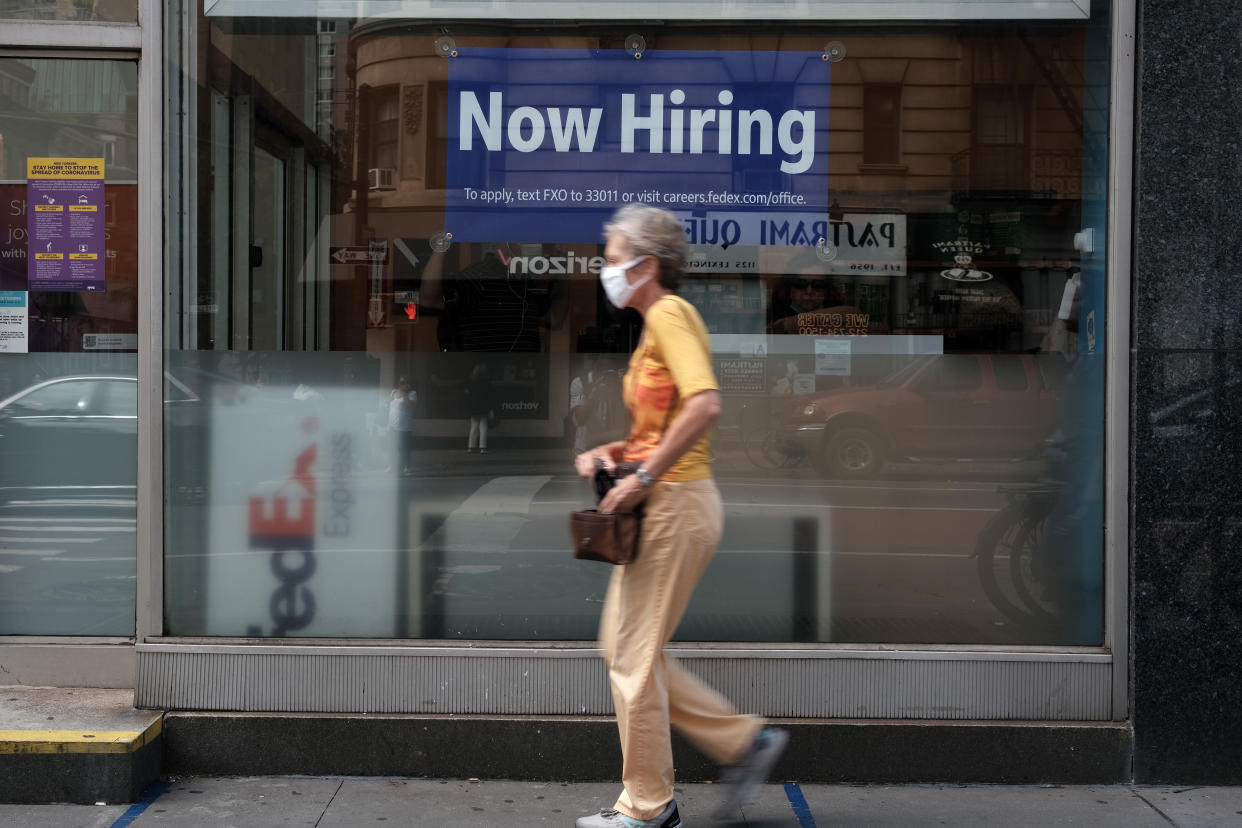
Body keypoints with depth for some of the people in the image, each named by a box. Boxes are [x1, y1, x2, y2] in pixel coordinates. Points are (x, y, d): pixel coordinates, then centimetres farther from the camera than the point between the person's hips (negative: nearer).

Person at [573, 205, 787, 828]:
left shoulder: (669, 315, -12)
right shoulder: (657, 322, 18)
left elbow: (704, 404, -27)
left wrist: (643, 478, -24)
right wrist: (613, 453, 10)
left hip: (675, 504, -10)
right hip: (666, 503, 10)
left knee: (634, 657, -1)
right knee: (622, 647, 14)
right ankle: (742, 741, 19)